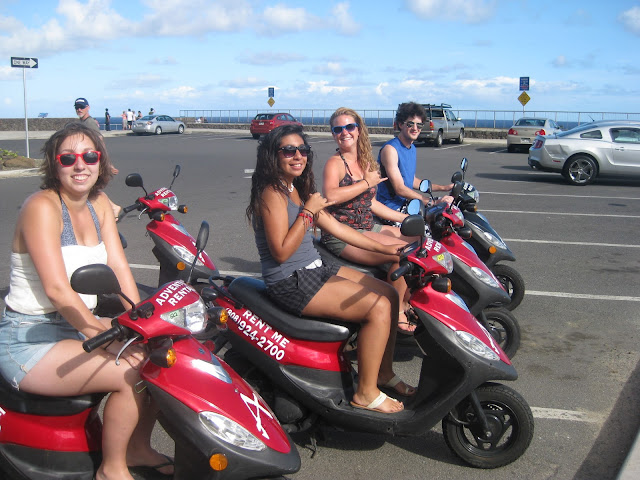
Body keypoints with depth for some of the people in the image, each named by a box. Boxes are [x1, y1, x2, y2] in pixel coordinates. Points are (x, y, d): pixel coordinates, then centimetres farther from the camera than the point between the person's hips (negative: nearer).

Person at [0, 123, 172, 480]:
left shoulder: (99, 204, 6)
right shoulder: (43, 206, -17)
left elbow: (119, 268, -1)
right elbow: (57, 288, -25)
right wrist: (106, 334, -28)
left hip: (80, 326, 8)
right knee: (132, 372, -23)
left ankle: (138, 447, 18)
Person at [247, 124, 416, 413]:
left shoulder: (298, 189, 14)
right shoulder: (272, 193, -15)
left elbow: (335, 227, 14)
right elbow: (281, 252, -22)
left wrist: (384, 248, 10)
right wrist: (308, 211, -19)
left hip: (315, 269, 10)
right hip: (291, 282, -10)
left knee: (390, 295, 6)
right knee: (378, 308, -19)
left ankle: (384, 373, 17)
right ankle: (365, 394, -8)